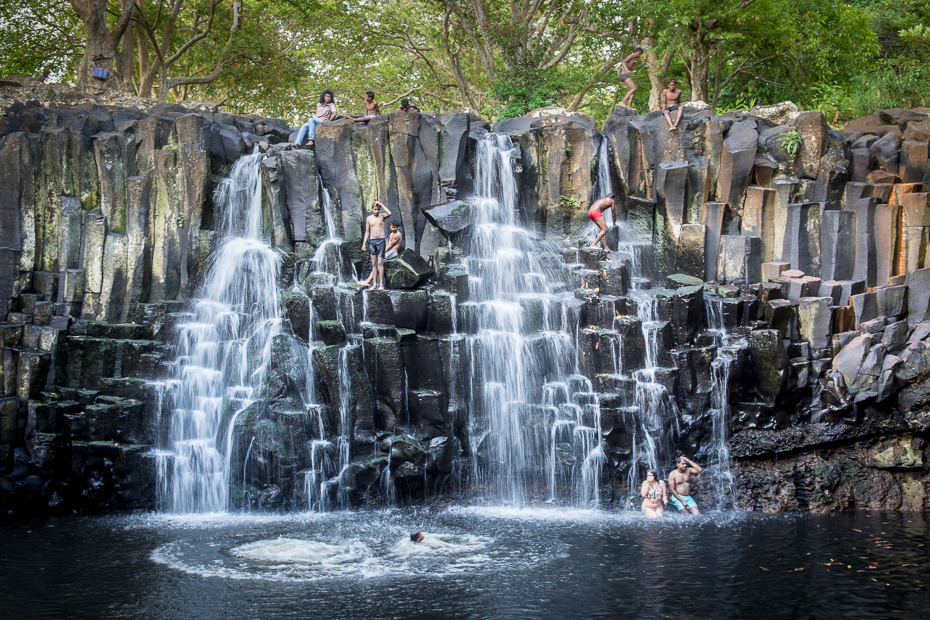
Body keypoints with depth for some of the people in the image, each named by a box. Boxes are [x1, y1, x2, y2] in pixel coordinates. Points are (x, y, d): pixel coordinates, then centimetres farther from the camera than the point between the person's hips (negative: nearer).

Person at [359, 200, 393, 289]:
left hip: (380, 241, -3)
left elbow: (389, 213, -21)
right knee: (374, 263, 3)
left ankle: (381, 284, -9)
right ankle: (374, 284, 3)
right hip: (372, 241, 3)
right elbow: (367, 232, 13)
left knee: (380, 263, -8)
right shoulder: (369, 218, 10)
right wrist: (364, 243, 7)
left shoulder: (382, 216, 2)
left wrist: (381, 204, -16)